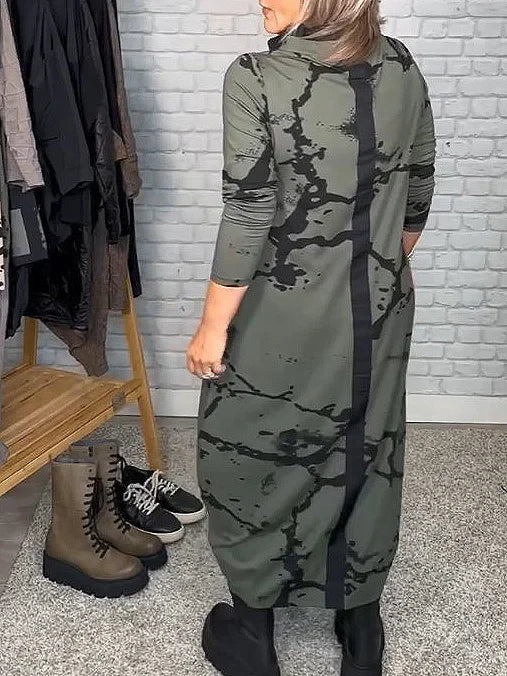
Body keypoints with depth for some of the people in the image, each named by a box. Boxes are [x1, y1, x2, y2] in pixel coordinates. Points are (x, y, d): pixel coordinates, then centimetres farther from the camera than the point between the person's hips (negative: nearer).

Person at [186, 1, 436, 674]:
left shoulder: (255, 79, -16)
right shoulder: (402, 67, 0)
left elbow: (249, 217, -18)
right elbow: (419, 194, 9)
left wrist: (213, 326, -9)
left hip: (282, 318, -4)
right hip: (378, 313, 5)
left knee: (255, 458, 15)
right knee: (364, 455, 19)